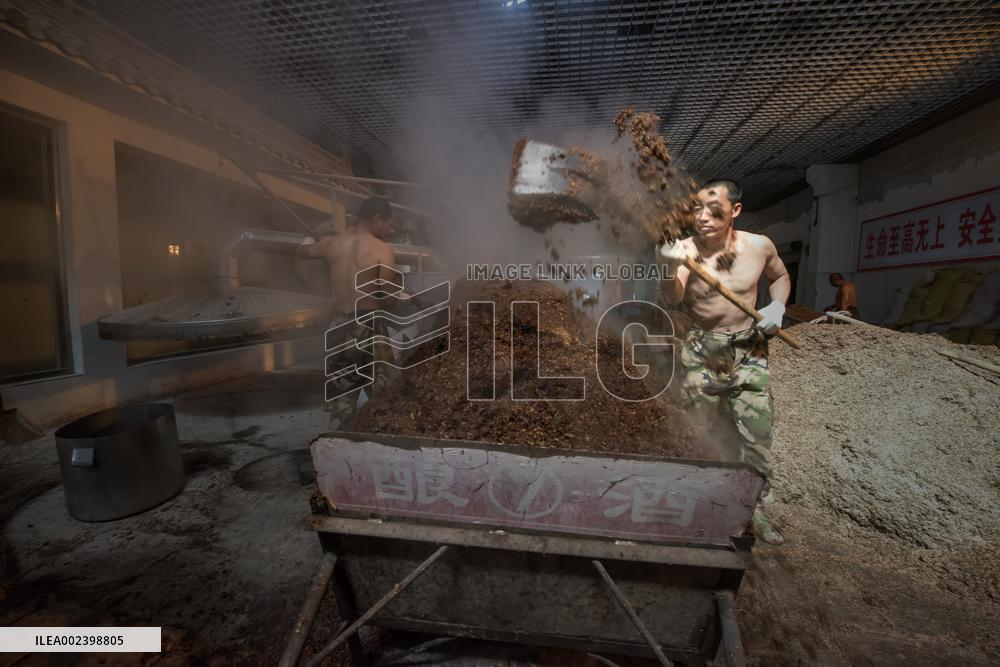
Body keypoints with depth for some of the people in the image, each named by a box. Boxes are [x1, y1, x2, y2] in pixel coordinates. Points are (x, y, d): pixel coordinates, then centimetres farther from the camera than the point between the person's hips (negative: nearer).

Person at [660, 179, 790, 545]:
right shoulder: (686, 249, -14)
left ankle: (751, 506, 25)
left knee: (757, 436, 3)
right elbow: (672, 299, -30)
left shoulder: (760, 246, -6)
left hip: (749, 351, 2)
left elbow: (780, 276, 15)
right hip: (701, 352, -1)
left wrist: (777, 305, -5)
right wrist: (673, 267, -50)